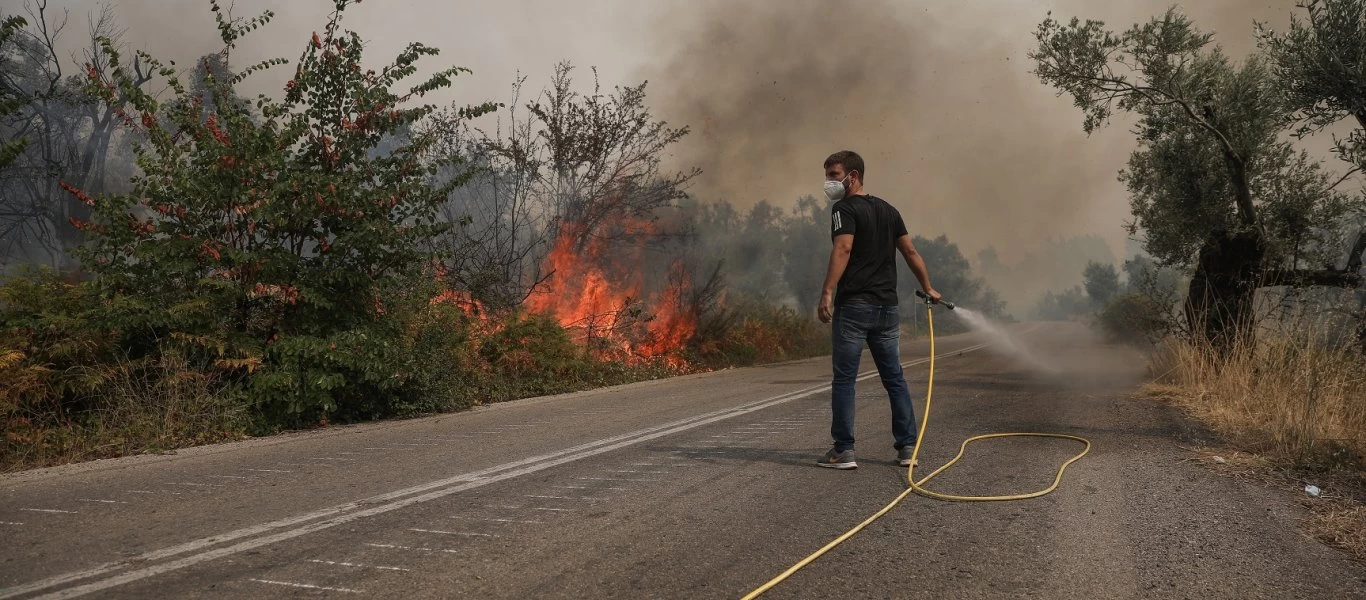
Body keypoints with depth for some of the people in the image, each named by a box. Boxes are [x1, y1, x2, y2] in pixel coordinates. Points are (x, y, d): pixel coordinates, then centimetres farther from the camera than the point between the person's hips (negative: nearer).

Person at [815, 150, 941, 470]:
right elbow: (910, 252, 17)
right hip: (887, 306, 7)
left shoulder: (845, 209, -6)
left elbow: (843, 249, -21)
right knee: (894, 377, 12)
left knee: (844, 378, -1)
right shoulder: (888, 209, 16)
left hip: (853, 305, -7)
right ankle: (907, 446, 14)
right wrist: (928, 289, 26)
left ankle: (843, 451, -1)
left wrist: (827, 293, -29)